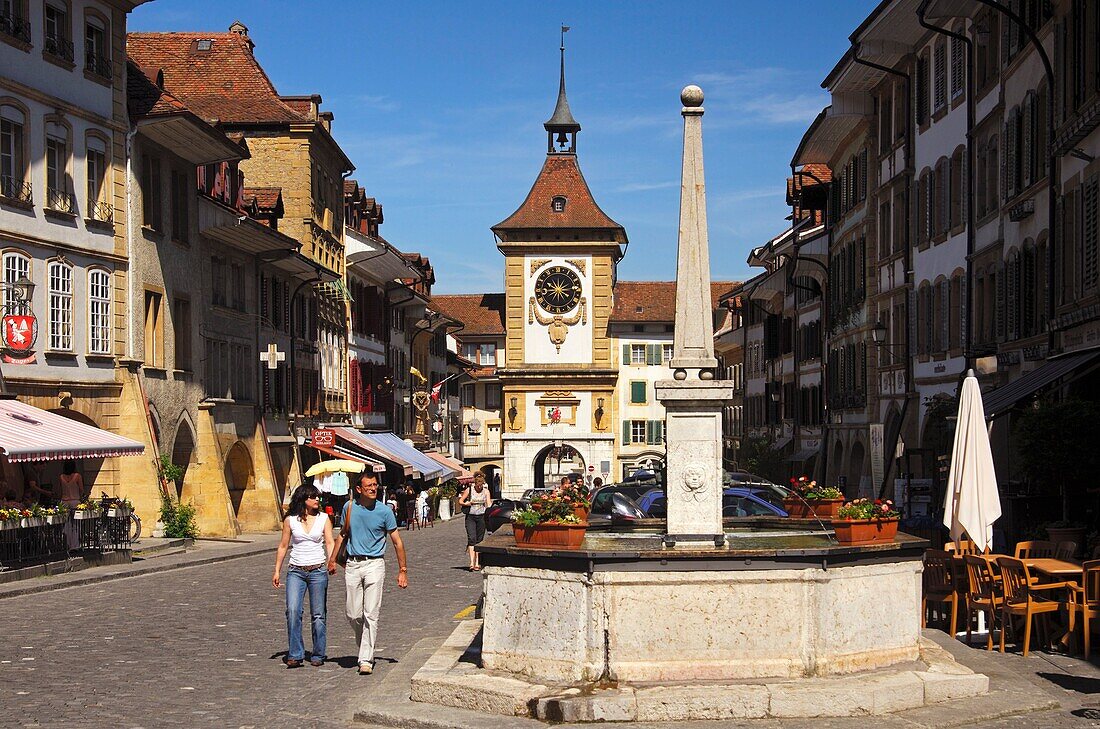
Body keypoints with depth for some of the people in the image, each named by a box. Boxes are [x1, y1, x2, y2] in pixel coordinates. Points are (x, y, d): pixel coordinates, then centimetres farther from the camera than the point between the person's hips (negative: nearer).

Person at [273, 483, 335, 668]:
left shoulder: (324, 518, 3)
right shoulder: (290, 520, 3)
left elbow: (329, 543, -4)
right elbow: (283, 546, 10)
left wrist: (331, 561, -22)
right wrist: (277, 571, 7)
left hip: (318, 571, 0)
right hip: (296, 571, 0)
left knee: (318, 615, 3)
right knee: (293, 611, -14)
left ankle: (318, 655, 14)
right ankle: (295, 655, -9)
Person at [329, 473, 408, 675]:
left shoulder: (384, 511, -4)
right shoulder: (350, 508, 4)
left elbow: (397, 542, 1)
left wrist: (403, 570, -2)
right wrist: (332, 559, 16)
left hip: (374, 564, -3)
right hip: (352, 564, 3)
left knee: (371, 614, -7)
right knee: (353, 614, 3)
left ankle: (366, 659, -5)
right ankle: (365, 645, 28)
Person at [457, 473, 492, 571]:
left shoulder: (486, 491, 5)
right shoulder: (469, 490, 0)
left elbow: (489, 504, 0)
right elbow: (460, 501, 5)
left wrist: (489, 507, -23)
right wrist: (467, 504, -14)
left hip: (481, 517, 2)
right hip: (470, 516, -2)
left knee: (479, 540, 4)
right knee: (471, 539, -12)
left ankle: (477, 563, 9)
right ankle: (471, 563, -19)